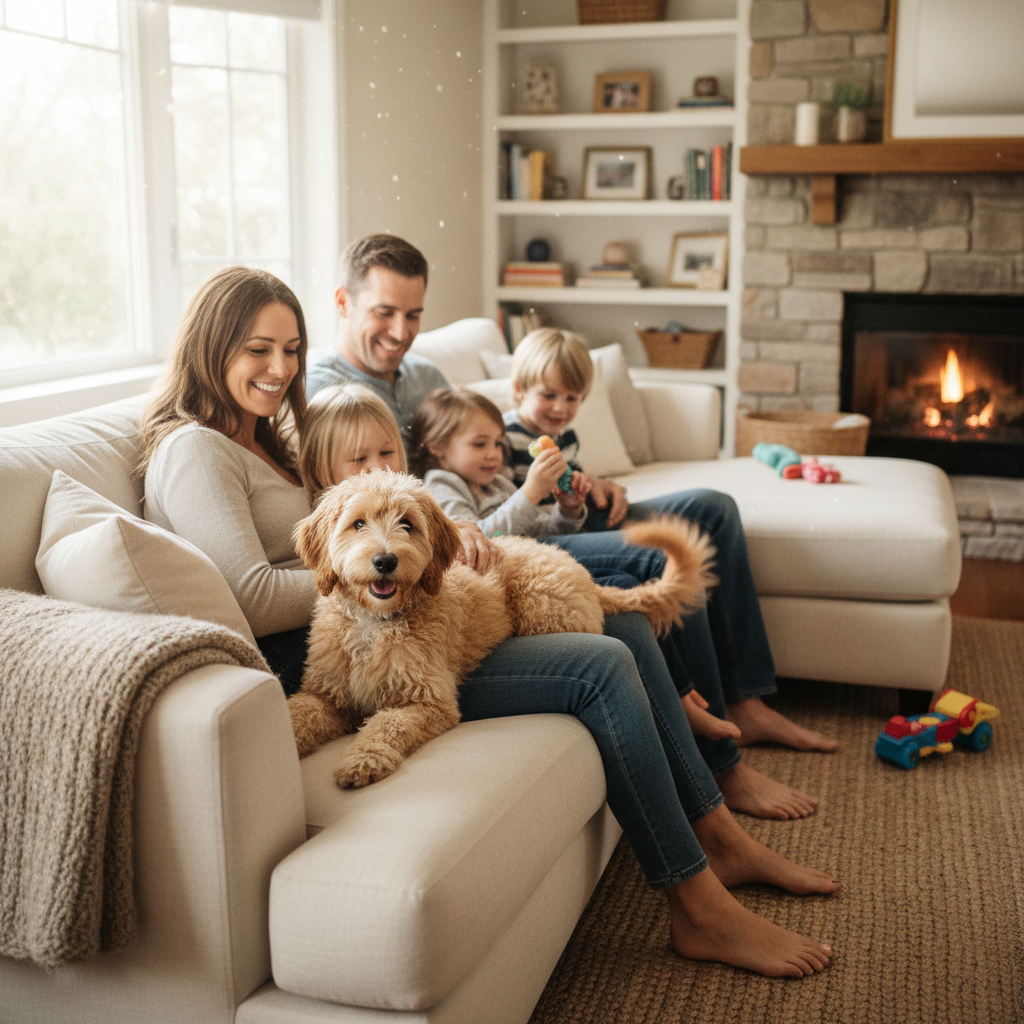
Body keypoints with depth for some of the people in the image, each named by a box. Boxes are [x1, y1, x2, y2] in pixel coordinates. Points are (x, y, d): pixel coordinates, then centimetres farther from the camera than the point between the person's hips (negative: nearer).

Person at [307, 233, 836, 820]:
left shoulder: (425, 374, 20)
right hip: (494, 552, -10)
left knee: (713, 509, 7)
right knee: (662, 561, -27)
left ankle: (743, 704, 9)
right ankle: (722, 768, -15)